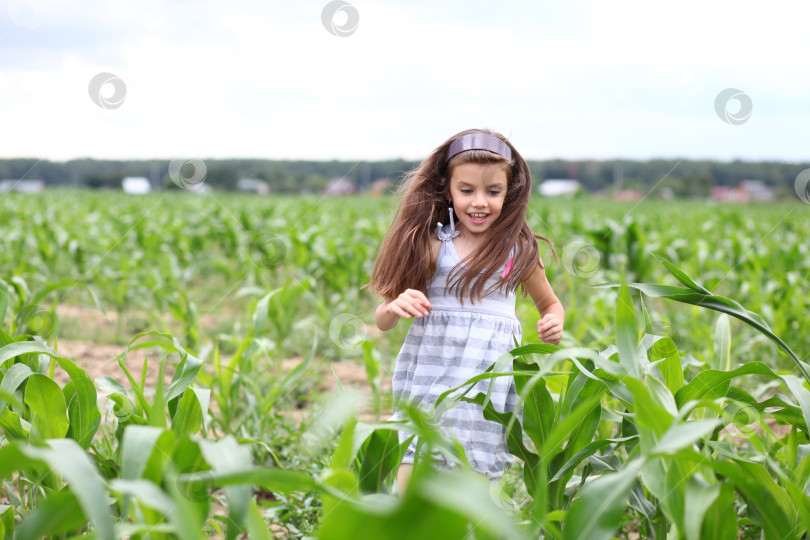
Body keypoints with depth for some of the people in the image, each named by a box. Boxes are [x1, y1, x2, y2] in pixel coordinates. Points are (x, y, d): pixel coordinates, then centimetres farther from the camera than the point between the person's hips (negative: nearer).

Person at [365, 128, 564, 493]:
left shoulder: (519, 251, 3)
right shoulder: (432, 245, -1)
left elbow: (550, 303, 20)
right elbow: (382, 321, 1)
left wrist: (554, 325, -3)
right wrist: (395, 307, -22)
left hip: (489, 390, 1)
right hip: (428, 383, 0)